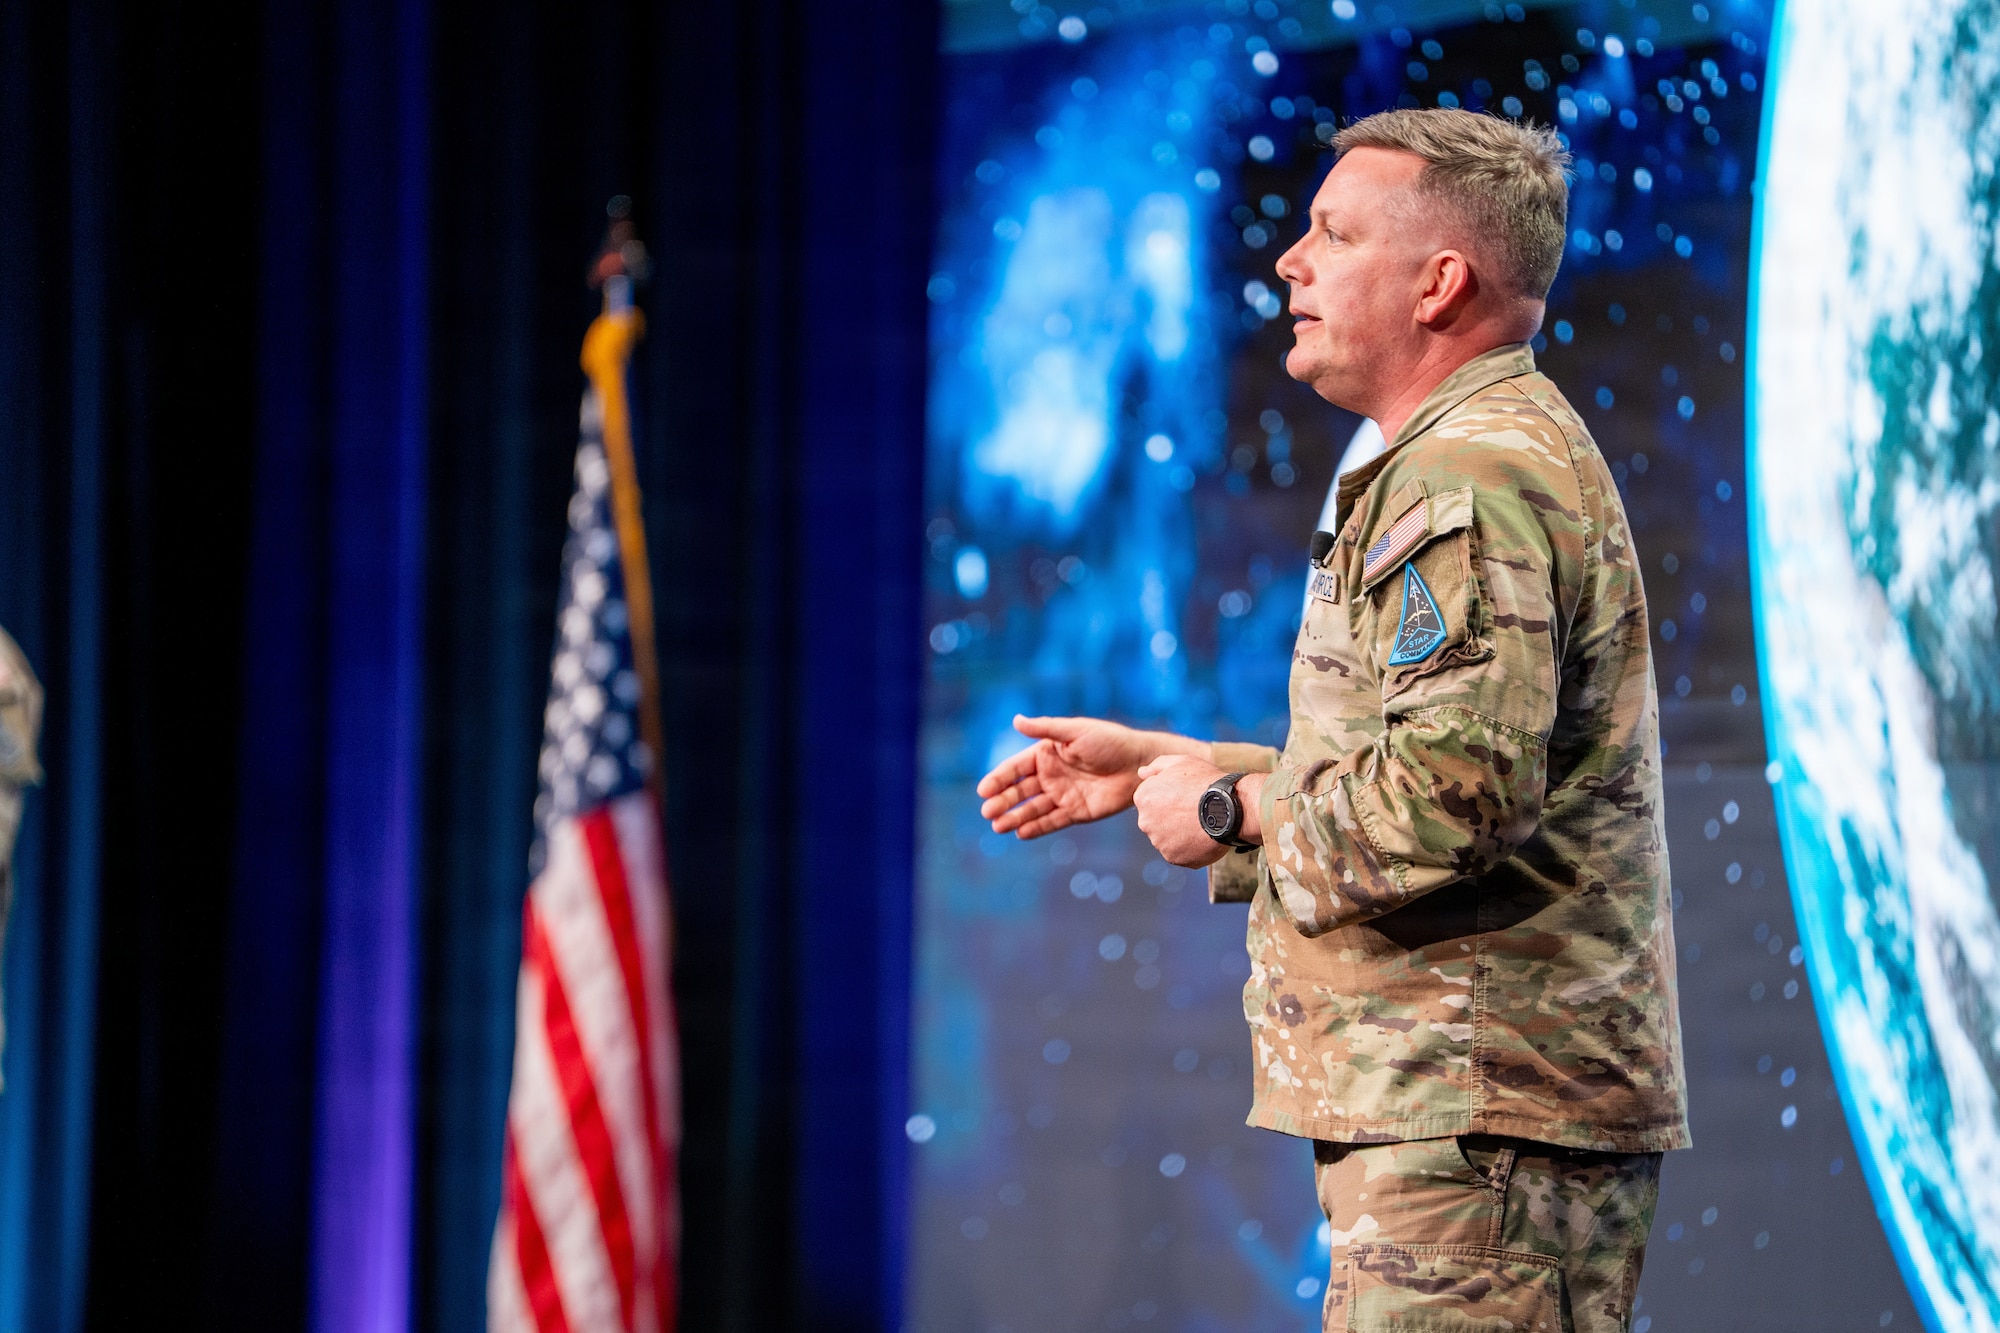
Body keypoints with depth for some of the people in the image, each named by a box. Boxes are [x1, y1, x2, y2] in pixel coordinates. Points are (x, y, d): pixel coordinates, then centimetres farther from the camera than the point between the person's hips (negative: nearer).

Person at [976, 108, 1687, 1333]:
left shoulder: (1475, 477, -15)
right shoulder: (1495, 454, 22)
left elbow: (1453, 793, -26)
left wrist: (1232, 808, -11)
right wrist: (1156, 768, 26)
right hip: (1453, 1100, 11)